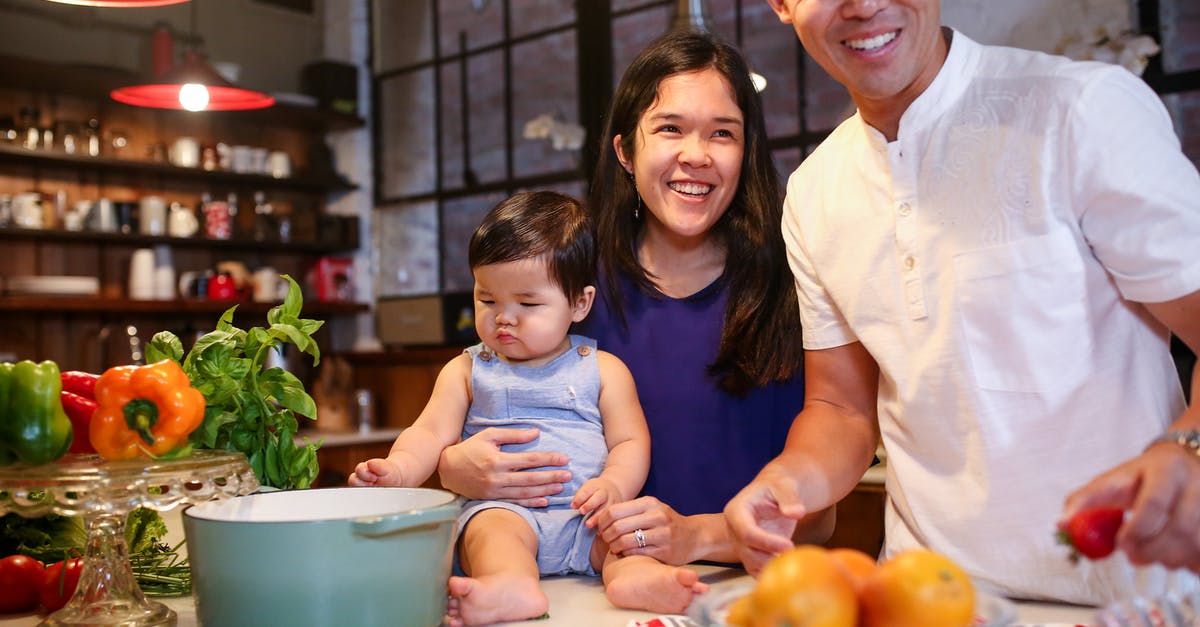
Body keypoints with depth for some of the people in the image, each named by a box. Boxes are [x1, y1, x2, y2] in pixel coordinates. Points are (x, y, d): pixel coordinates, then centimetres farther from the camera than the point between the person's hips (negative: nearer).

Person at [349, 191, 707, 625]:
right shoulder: (467, 371, 14)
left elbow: (631, 442, 6)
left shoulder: (602, 370, 12)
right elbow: (431, 434, 5)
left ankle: (636, 576, -50)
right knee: (491, 526, -31)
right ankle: (513, 588, -56)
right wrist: (399, 468, -17)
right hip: (501, 507, -1)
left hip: (586, 516, 1)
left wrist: (614, 483, -16)